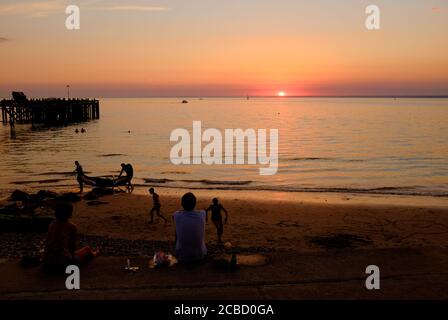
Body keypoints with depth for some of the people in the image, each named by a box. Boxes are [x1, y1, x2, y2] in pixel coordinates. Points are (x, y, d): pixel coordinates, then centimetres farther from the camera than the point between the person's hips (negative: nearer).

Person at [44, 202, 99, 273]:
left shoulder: (51, 225, 6)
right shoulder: (72, 227, -8)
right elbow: (72, 246, 3)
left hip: (47, 264, 6)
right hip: (62, 264, -6)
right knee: (87, 249, 19)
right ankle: (93, 254, 52)